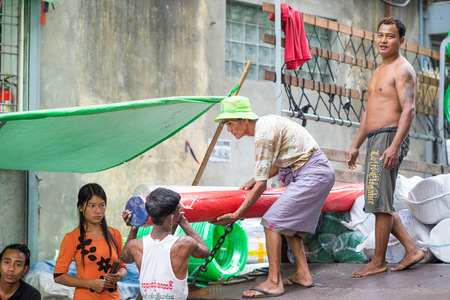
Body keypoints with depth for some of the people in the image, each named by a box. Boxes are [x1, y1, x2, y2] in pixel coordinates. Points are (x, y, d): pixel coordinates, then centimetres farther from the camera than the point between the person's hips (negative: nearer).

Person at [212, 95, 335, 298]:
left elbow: (262, 184, -19)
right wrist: (254, 179, 13)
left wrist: (237, 214, -16)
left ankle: (274, 282, -16)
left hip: (312, 174, -11)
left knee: (273, 221, -14)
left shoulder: (264, 134, -19)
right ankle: (303, 274, 16)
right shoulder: (265, 124, 11)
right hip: (319, 173, 11)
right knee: (289, 222, 16)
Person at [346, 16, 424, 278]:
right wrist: (356, 146, 23)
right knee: (380, 204, 10)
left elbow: (408, 109, -18)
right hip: (375, 139, 10)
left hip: (390, 137, -10)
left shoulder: (403, 69, -7)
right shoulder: (380, 71, 23)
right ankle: (412, 250, 13)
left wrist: (394, 146, -28)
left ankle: (379, 261, 0)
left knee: (379, 202, -7)